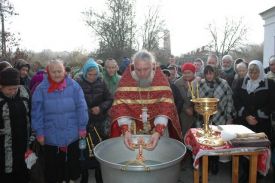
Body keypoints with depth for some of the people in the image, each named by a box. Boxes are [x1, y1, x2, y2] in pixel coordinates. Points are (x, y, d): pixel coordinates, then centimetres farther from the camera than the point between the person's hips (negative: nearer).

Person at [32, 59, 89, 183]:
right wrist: (39, 132, -3)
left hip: (72, 135, 0)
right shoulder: (41, 89, -6)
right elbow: (37, 113, -3)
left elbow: (81, 107, -5)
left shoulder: (73, 86, -7)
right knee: (52, 165, 16)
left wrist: (82, 127, -5)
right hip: (51, 137, 0)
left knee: (72, 162, 18)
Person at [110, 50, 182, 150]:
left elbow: (165, 107, -19)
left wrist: (158, 132, -33)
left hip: (157, 128, 0)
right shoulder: (125, 80, -10)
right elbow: (120, 106, -15)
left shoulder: (161, 80, -11)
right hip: (132, 128, 0)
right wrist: (125, 130, -30)